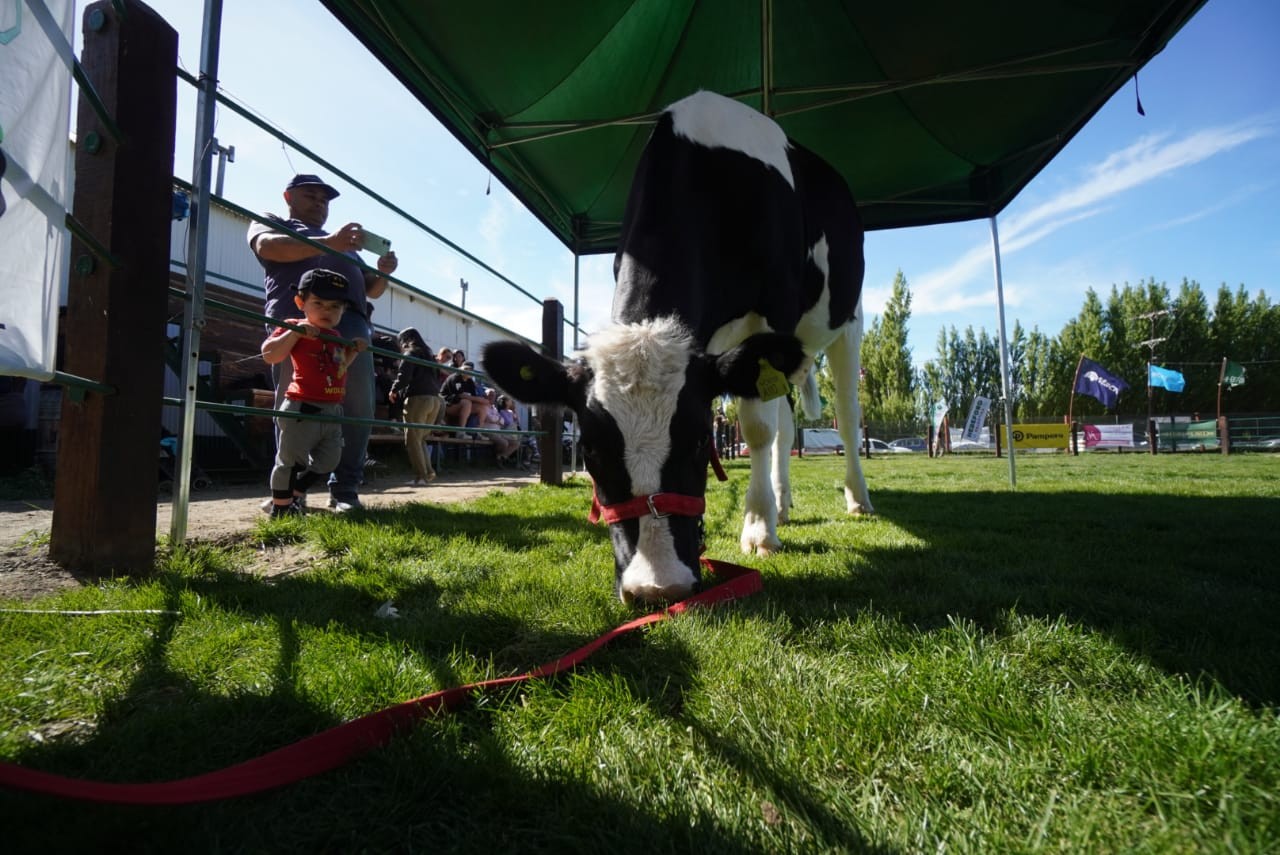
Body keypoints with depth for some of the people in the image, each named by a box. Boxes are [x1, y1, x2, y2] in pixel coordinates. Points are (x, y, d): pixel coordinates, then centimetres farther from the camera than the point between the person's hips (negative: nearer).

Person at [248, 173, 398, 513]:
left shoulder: (345, 245, 38)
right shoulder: (271, 223, 24)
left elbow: (371, 289, 32)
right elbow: (268, 246, -1)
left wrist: (383, 273, 8)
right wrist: (329, 243, -16)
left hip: (351, 322, 4)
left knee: (358, 407, -8)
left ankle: (345, 488, -6)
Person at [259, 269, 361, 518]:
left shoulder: (337, 337, 16)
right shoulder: (295, 329, -5)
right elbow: (269, 355, -16)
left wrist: (353, 351, 14)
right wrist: (295, 331, -23)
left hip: (333, 411, 8)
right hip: (302, 408, -8)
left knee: (327, 462, 15)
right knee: (292, 460, -1)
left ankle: (293, 497, 32)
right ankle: (281, 508, 14)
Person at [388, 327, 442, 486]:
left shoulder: (410, 354, 2)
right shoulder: (428, 355, 24)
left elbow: (404, 376, -11)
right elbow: (438, 379, 24)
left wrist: (394, 390, 1)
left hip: (418, 399, -7)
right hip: (435, 399, 7)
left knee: (412, 439, -3)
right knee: (420, 439, 15)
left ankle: (421, 476, -8)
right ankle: (428, 471, 3)